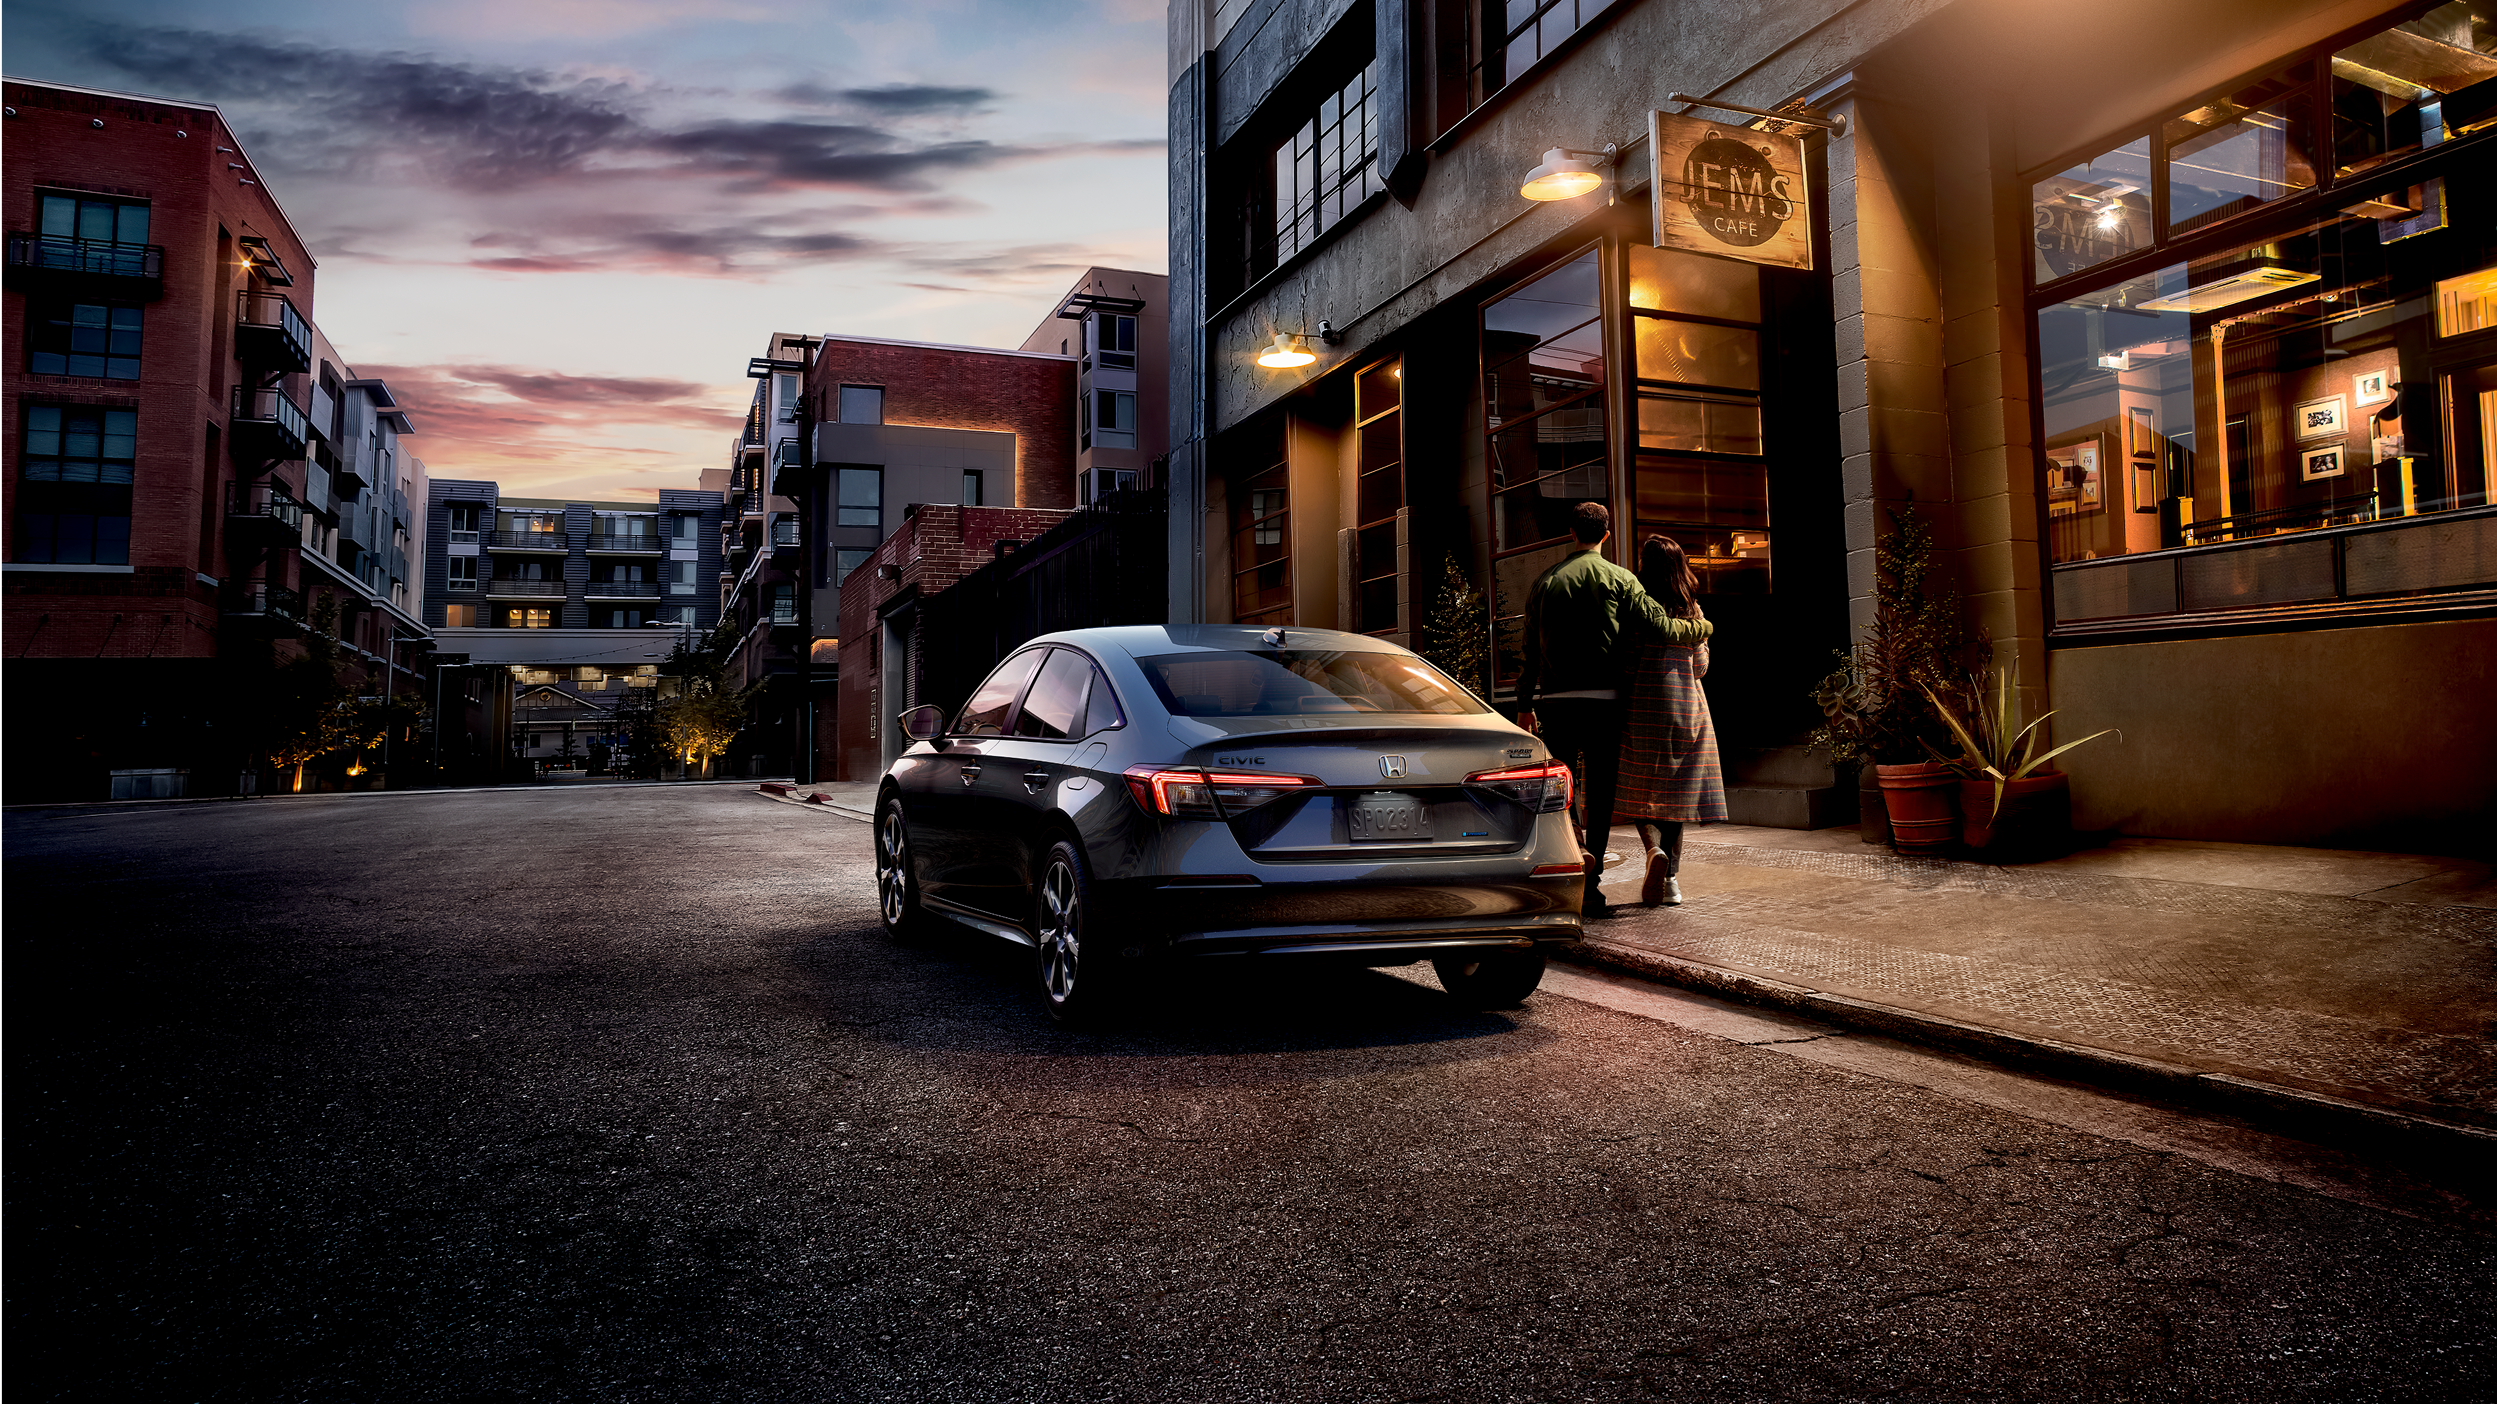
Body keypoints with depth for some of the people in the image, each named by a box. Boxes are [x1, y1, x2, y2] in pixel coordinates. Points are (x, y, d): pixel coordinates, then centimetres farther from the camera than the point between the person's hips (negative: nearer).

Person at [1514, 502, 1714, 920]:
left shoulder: (1543, 583, 9)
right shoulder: (1620, 580, 1)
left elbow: (1530, 650, 10)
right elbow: (1662, 626, -3)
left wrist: (1524, 705, 16)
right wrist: (1704, 628, 18)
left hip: (1555, 699, 2)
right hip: (1603, 698, -2)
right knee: (1599, 792, 4)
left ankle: (1572, 843, -14)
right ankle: (1591, 890, 5)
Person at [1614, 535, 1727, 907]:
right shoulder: (1693, 610, 6)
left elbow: (1627, 660, -8)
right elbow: (1701, 665, 12)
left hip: (1645, 703, -3)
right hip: (1687, 705, 3)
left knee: (1639, 790, 6)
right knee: (1675, 790, 8)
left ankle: (1654, 850, -20)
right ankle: (1671, 878, 7)